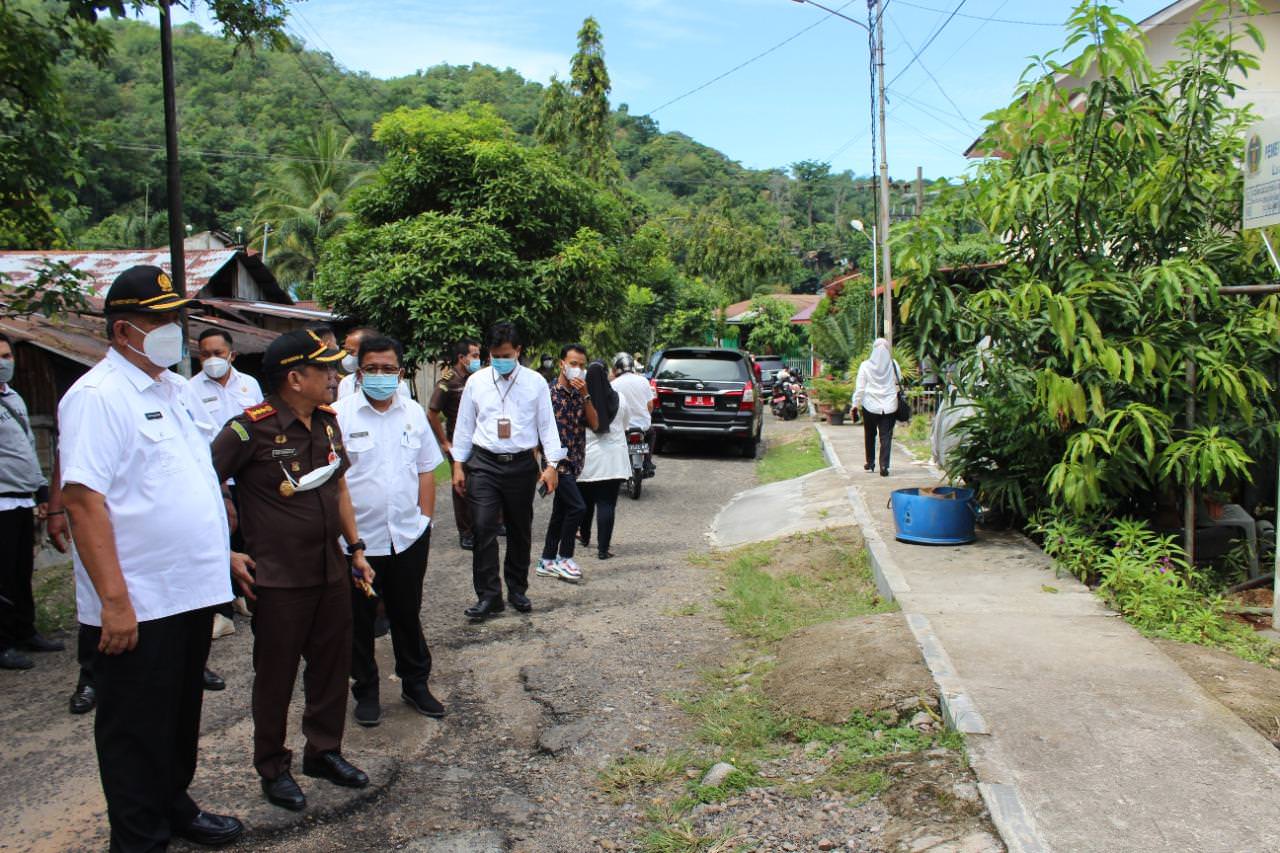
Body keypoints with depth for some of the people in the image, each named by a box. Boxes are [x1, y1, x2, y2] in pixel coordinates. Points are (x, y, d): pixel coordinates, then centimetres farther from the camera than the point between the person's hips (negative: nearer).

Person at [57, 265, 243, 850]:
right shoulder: (97, 397, -15)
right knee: (137, 730, 8)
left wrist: (224, 553, 17)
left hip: (192, 592, 8)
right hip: (138, 605, -8)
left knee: (182, 716, 22)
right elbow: (82, 499, -21)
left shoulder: (177, 389, 11)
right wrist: (114, 600, -24)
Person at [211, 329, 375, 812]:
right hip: (278, 578, -6)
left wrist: (355, 547, 13)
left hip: (331, 571, 6)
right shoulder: (251, 428, -18)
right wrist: (226, 555, -13)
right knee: (275, 676, 10)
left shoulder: (327, 421, 4)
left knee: (332, 666, 16)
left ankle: (324, 751, 35)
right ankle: (272, 768, 29)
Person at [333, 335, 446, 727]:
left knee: (407, 613, 15)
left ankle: (415, 684, 30)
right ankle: (366, 691, 27)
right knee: (360, 619, 11)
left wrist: (425, 518, 6)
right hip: (359, 537, -3)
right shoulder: (340, 415, -7)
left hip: (408, 536, 3)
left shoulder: (414, 414, 6)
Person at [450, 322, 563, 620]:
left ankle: (517, 589, 27)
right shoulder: (476, 382, 3)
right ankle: (488, 595, 1)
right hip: (484, 464, 0)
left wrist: (551, 465, -3)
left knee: (520, 531, 11)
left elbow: (547, 425, 2)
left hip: (522, 464, 0)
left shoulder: (535, 382, 0)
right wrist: (458, 465, 7)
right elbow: (464, 425, 9)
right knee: (483, 529, -7)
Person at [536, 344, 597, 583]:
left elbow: (594, 424, 1)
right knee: (577, 507, -14)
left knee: (560, 512, 12)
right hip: (556, 460, -7)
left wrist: (585, 395, -10)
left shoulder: (581, 394, 12)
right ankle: (564, 558, 2)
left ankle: (547, 562, 22)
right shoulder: (549, 391, -8)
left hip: (574, 462, 7)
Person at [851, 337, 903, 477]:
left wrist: (855, 404, 2)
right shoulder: (893, 365, -1)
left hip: (870, 406, 0)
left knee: (870, 435, 16)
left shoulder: (865, 366, -4)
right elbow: (899, 385, 8)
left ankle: (870, 462, 24)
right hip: (889, 406, 0)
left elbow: (860, 388, -3)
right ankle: (884, 466, -7)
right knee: (886, 436, 0)